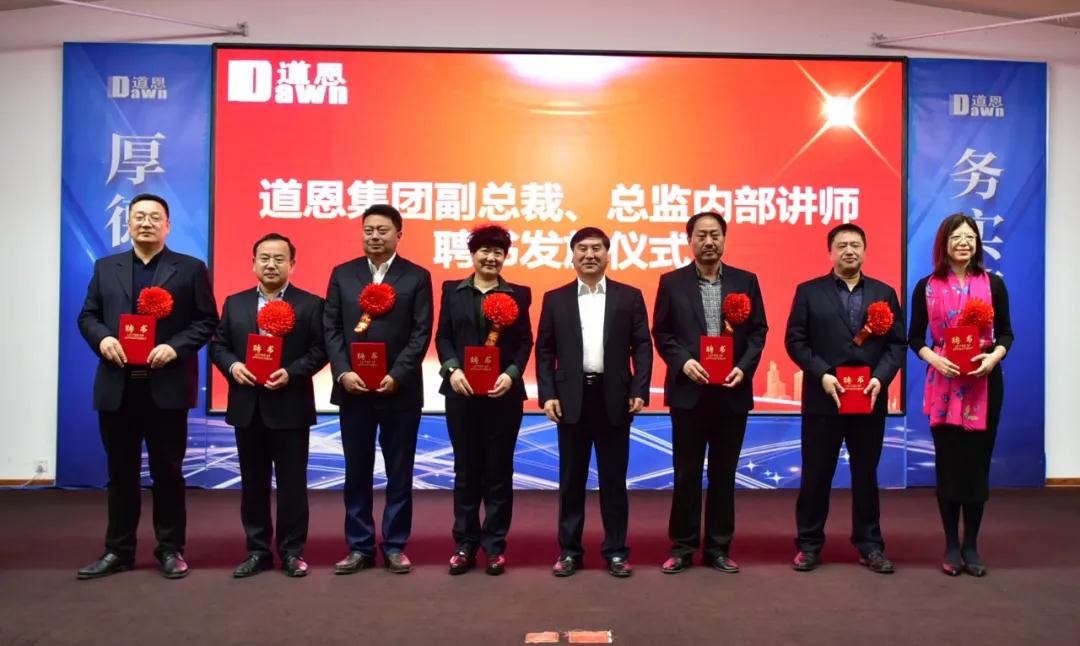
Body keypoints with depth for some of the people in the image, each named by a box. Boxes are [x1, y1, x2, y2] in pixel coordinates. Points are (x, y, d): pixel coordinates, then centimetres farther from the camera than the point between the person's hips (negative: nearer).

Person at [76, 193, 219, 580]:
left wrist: (175, 347, -16)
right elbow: (87, 316, 12)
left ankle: (170, 549, 17)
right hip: (117, 386, 3)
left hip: (167, 386, -3)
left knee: (168, 471, 6)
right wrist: (102, 339, -9)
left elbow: (207, 321, -2)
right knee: (121, 472, 11)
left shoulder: (190, 269, 4)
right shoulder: (105, 268, 14)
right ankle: (118, 550, 21)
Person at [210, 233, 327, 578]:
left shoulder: (310, 304, 0)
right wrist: (232, 366, -10)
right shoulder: (235, 303, 11)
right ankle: (257, 550, 22)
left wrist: (291, 373, -19)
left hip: (290, 407, -3)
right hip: (247, 407, 4)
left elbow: (320, 350, -6)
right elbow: (218, 344, 10)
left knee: (292, 481, 4)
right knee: (253, 481, 11)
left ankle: (292, 550, 15)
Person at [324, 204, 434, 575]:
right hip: (352, 388, 2)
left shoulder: (417, 277, 2)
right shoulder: (342, 274, 8)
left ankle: (395, 546, 18)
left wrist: (396, 376, -15)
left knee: (399, 472, 6)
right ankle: (360, 547, 19)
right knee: (357, 472, 8)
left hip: (400, 389, -2)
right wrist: (343, 373, -10)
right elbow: (331, 329, 4)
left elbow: (421, 334, -5)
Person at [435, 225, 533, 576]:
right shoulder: (452, 290, 10)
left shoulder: (518, 294, 6)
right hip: (462, 392, 1)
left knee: (498, 470, 6)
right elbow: (443, 336, 5)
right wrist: (452, 369, -12)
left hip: (503, 393, -1)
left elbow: (525, 341, 1)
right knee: (465, 469, 8)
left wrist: (511, 374, -14)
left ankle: (495, 545, 16)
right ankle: (465, 544, 18)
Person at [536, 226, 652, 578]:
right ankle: (569, 550, 19)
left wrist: (639, 391, -7)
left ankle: (616, 551, 17)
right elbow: (544, 352, 5)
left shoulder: (629, 296, 5)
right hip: (571, 397, 1)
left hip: (614, 397, 0)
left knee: (614, 478, 7)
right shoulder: (555, 299, 7)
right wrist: (547, 395, -4)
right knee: (571, 479, 8)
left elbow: (642, 347, 3)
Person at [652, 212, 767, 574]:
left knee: (724, 473, 9)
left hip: (732, 391, 1)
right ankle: (682, 547, 16)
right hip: (688, 389, -1)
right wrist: (683, 361, -14)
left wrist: (744, 368, -10)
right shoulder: (672, 282, 2)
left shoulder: (746, 281, 6)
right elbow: (661, 333, 2)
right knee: (686, 472, 5)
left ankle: (718, 548, 20)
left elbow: (758, 331, 5)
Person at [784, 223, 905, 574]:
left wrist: (880, 377, -11)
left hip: (870, 398, 2)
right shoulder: (808, 291, 2)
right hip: (823, 398, -2)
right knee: (815, 475, 5)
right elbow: (795, 340, -3)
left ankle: (870, 545, 21)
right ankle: (809, 544, 16)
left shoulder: (885, 293, 9)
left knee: (866, 474, 10)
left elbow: (896, 343, 5)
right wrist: (822, 374, -14)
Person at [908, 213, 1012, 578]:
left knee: (977, 462, 5)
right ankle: (952, 545, 14)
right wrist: (934, 358, -13)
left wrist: (994, 356, -14)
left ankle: (971, 545, 17)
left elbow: (1006, 332, 6)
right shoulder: (927, 287, 2)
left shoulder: (993, 284, 4)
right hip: (943, 383, -1)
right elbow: (914, 337, 5)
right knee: (948, 462, 3)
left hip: (984, 383, 1)